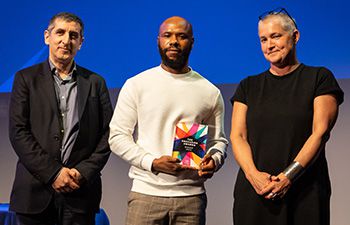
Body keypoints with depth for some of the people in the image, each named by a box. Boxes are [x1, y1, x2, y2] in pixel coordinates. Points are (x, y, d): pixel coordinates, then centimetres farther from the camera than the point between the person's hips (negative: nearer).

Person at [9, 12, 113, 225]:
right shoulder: (26, 78, 6)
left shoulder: (95, 82, 11)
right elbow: (18, 132, -2)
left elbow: (108, 133, 6)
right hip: (36, 191, -1)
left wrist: (84, 171, -7)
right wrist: (52, 173, -10)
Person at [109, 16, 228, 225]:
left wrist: (214, 160, -10)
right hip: (146, 194, -1)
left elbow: (218, 139, 12)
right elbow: (118, 136, 0)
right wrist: (152, 162, -13)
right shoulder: (136, 85, 3)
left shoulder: (210, 92, 9)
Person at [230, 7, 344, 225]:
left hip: (304, 193, -2)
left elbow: (320, 132, -5)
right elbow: (237, 136, 5)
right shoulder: (249, 86, 14)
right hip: (253, 192, 3)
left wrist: (288, 176, -15)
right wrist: (253, 174, -12)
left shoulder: (319, 78, 4)